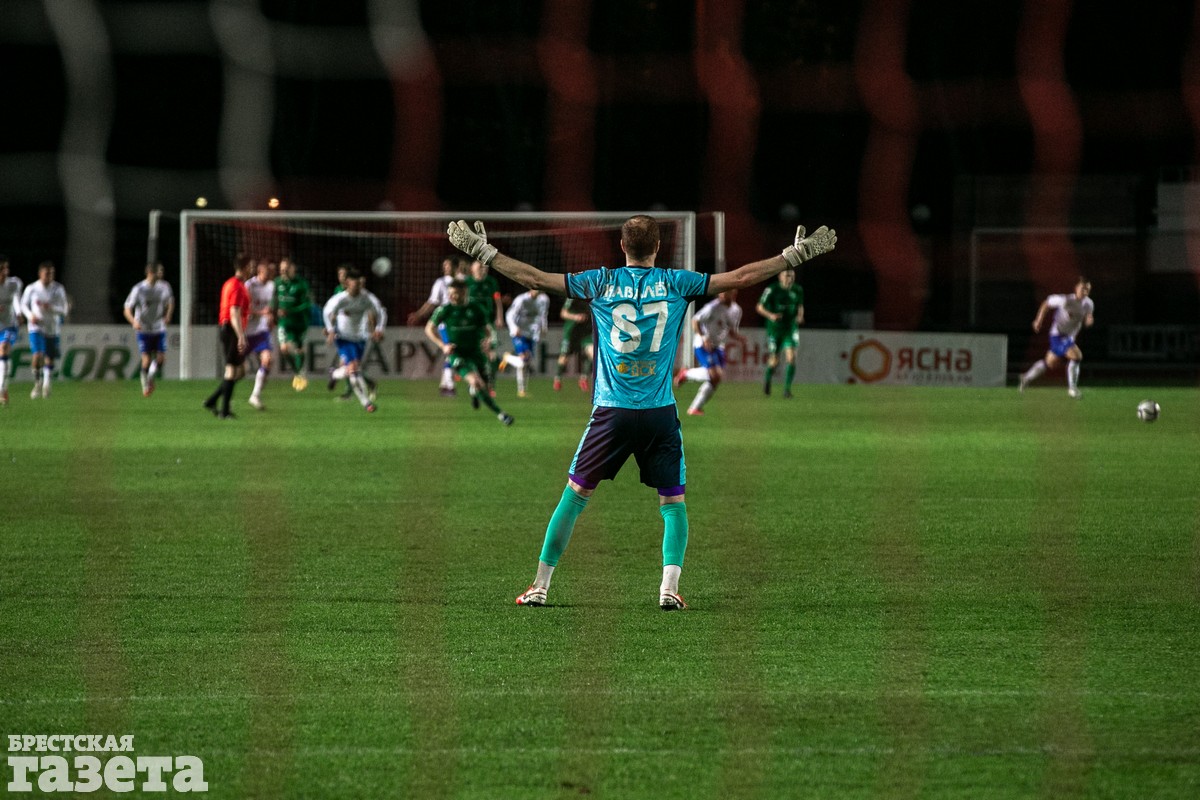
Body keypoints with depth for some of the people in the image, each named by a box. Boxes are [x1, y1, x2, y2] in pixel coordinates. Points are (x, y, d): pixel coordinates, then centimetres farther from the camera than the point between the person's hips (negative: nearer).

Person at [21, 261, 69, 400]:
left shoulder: (58, 289, -4)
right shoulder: (31, 289, -5)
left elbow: (64, 310, -3)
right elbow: (24, 305, 8)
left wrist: (51, 308, -22)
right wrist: (30, 316, -11)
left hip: (53, 329, 2)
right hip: (36, 327, -2)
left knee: (50, 358, 9)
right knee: (38, 355, -19)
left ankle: (46, 383, 33)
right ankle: (37, 383, 0)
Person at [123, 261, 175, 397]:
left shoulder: (164, 287, 0)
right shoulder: (138, 289, -12)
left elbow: (170, 302, 21)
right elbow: (127, 309, -8)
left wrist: (168, 316, 5)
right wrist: (134, 321, -26)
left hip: (160, 329, 3)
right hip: (143, 329, -3)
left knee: (161, 358, -5)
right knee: (146, 360, -9)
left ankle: (151, 378, 25)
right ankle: (145, 386, 12)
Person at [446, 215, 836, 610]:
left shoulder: (600, 282, 1)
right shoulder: (676, 283, 0)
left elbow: (534, 278, 4)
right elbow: (741, 277, 2)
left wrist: (482, 250, 13)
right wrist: (795, 254, 10)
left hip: (611, 411, 1)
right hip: (660, 414, -1)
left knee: (575, 494, 10)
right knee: (673, 502, 9)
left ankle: (540, 585, 11)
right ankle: (670, 586, -7)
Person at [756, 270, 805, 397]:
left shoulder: (798, 290, 1)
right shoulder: (772, 290, -11)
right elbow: (759, 307, -7)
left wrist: (800, 316, -5)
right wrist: (770, 315, -25)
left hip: (791, 329, 2)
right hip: (775, 329, -2)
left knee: (791, 358, -17)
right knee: (774, 362, 4)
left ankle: (787, 388, -11)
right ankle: (767, 380, 36)